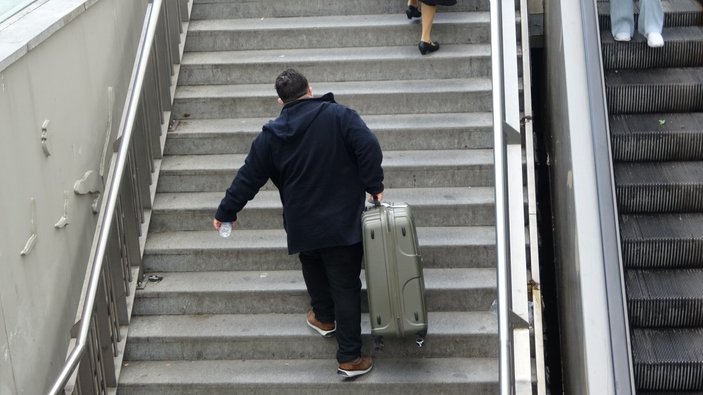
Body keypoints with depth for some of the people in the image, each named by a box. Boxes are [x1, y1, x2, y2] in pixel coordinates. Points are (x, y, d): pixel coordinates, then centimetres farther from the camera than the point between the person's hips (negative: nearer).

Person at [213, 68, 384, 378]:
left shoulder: (271, 135, 0)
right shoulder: (339, 116, -8)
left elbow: (248, 178, 6)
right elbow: (369, 148, -21)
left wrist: (226, 212, 18)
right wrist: (374, 187, -11)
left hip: (303, 225, 3)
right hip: (343, 221, -2)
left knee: (314, 270, 31)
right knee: (345, 286, 2)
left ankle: (324, 318, 49)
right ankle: (350, 359, 3)